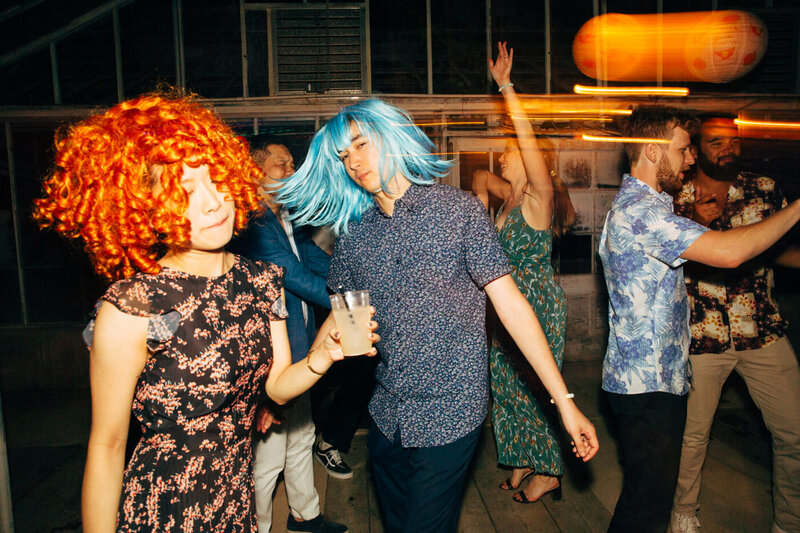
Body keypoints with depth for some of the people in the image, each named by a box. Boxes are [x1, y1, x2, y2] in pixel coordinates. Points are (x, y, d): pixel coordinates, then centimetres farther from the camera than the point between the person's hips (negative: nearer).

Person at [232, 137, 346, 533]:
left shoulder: (286, 220, 11)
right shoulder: (254, 224, -20)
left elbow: (317, 259, 7)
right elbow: (296, 278, -20)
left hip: (297, 355, 10)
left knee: (302, 437, 24)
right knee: (268, 457, 3)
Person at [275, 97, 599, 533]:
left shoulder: (458, 210, -11)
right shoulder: (353, 234, 2)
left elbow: (510, 304, -11)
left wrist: (565, 402, -13)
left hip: (449, 415, -4)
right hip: (387, 416, 5)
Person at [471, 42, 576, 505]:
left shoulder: (539, 195, -13)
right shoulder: (510, 198, 9)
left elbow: (528, 137, -25)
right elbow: (480, 175, 27)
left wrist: (506, 87, -27)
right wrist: (481, 197, 7)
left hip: (539, 306, -8)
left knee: (535, 389, 1)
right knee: (509, 384, 15)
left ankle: (548, 472, 19)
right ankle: (524, 462, 31)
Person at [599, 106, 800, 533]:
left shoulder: (647, 205, 16)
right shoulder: (638, 209, -20)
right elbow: (729, 252, -28)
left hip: (660, 377, 11)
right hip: (647, 384, -11)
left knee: (651, 498, 20)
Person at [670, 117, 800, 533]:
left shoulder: (765, 190, 6)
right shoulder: (677, 203, -1)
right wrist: (696, 222, -18)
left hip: (763, 334, 3)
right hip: (701, 338, -2)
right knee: (693, 433, 6)